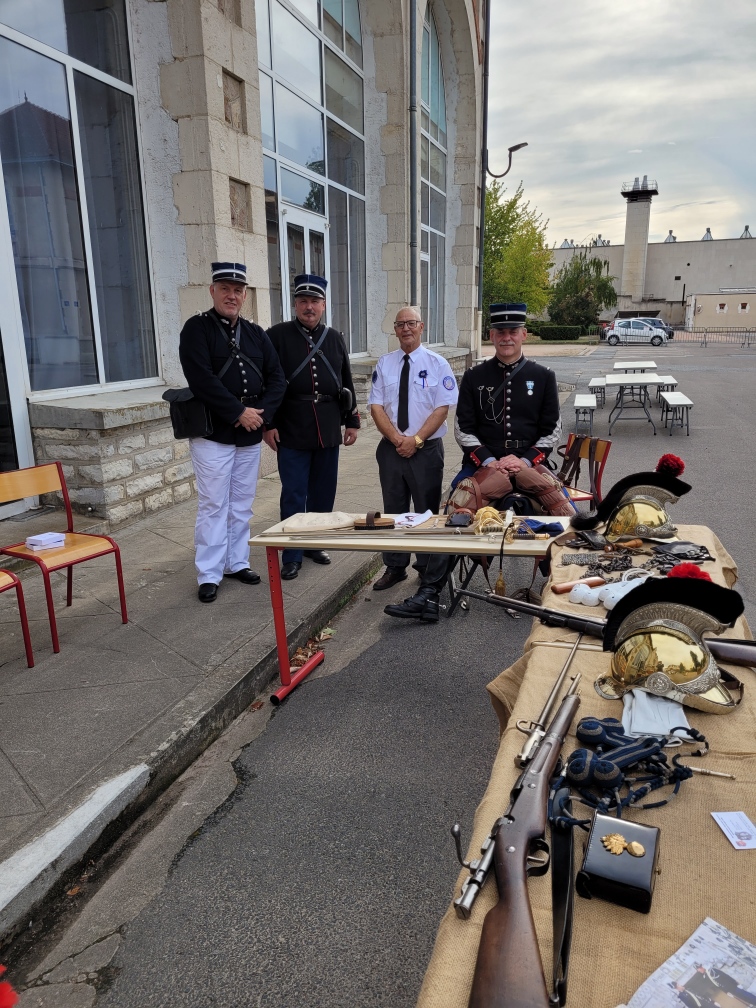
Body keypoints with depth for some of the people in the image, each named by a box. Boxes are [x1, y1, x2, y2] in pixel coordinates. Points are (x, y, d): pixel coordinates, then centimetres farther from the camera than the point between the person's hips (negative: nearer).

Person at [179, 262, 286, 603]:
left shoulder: (256, 334, 11)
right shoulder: (196, 328, -5)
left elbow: (276, 378, 6)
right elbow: (201, 379, -17)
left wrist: (261, 413, -11)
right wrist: (239, 412, -18)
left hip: (250, 434, 5)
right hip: (212, 433, -5)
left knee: (242, 505, 12)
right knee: (213, 505, -1)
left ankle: (237, 563, 25)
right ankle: (209, 574, 9)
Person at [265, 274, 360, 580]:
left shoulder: (334, 339, 11)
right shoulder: (277, 336, -1)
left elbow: (346, 383, 14)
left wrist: (352, 421, 11)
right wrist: (269, 425, -9)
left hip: (328, 430, 4)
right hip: (292, 431, -4)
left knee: (323, 492, 11)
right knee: (294, 495, 0)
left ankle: (316, 544, 28)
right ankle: (291, 557, 11)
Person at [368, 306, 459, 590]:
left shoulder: (437, 363, -2)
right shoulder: (384, 364, 6)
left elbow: (442, 408, -8)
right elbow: (376, 406, 1)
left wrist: (416, 440, -17)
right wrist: (396, 438, -13)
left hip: (426, 448, -3)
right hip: (391, 448, 3)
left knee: (427, 511, 6)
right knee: (393, 510, 10)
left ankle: (428, 568, 21)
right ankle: (394, 567, 23)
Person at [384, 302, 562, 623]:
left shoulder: (543, 377, 9)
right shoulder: (474, 377, 9)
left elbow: (552, 430, 6)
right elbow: (463, 430, 4)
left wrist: (526, 461, -11)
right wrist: (489, 461, -11)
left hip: (528, 465, 0)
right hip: (482, 464, 0)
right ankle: (429, 596, -18)